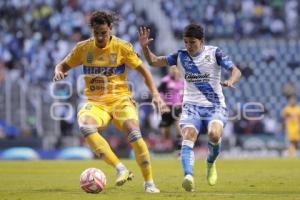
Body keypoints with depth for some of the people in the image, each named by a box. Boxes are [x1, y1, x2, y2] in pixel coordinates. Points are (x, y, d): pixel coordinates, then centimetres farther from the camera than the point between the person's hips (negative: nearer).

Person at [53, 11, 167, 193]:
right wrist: (58, 72, -10)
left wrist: (155, 94, -7)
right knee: (85, 126, -33)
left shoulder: (122, 47, -3)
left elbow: (143, 70, 3)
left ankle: (149, 182, -11)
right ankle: (121, 169, -31)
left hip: (120, 99, -2)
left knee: (134, 133, -28)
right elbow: (64, 65, 15)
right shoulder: (83, 48, 3)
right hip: (95, 102, 2)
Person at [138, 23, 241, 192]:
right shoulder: (181, 56, 7)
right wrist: (144, 47, -7)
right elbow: (154, 61, 12)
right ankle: (189, 176, -42)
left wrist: (230, 81, -33)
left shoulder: (214, 53, -1)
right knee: (188, 137, -26)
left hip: (215, 106, -2)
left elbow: (236, 71, -10)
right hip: (192, 106, 2)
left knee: (214, 135, -29)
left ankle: (211, 164, 3)